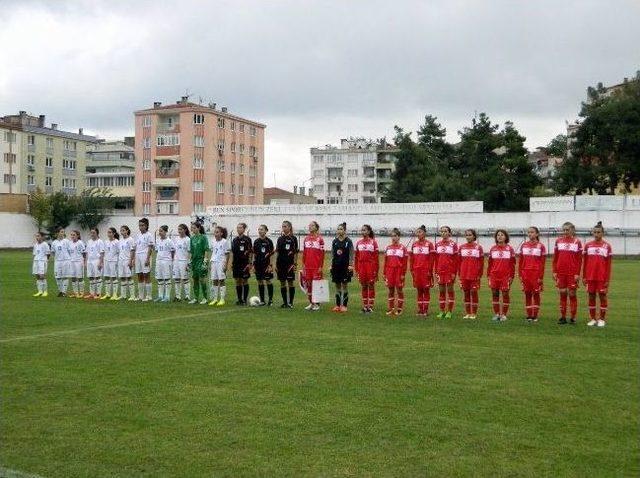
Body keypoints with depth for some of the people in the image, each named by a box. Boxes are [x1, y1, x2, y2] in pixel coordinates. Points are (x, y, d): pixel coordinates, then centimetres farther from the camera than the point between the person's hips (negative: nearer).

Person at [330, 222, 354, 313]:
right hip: (336, 265, 4)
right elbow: (332, 254, 12)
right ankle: (337, 305, 13)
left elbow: (351, 254, -5)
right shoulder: (335, 241, 8)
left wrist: (350, 265, -13)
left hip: (345, 266, -4)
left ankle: (344, 305, 6)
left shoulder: (348, 241, -3)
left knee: (345, 285, 1)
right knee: (337, 286, 8)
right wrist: (331, 264, 7)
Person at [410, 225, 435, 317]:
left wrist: (430, 271, -10)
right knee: (419, 290, 7)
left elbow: (431, 258, -6)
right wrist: (412, 270, 6)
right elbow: (411, 258, 11)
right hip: (416, 270, 4)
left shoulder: (429, 244, -3)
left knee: (426, 289, 0)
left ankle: (426, 310, 5)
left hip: (426, 270, -4)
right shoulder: (414, 244, 9)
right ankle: (420, 310, 13)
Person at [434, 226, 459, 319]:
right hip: (440, 271, 4)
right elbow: (436, 259, 11)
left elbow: (456, 259, -4)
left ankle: (449, 311, 7)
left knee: (450, 290, 2)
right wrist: (436, 271, 6)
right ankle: (442, 311, 12)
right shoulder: (438, 244, 8)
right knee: (441, 291, 7)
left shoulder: (453, 244, -2)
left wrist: (454, 272, -9)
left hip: (450, 271, -3)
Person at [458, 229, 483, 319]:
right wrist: (459, 273, 5)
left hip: (474, 275, -3)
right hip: (464, 275, 3)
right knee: (466, 293, 7)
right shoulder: (462, 247, 8)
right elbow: (459, 261, 9)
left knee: (474, 293, 0)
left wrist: (480, 274, -4)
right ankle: (467, 313, 14)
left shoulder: (478, 247, 0)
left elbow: (481, 262, 0)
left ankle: (474, 313, 7)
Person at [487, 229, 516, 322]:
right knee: (495, 294, 5)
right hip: (494, 275, 2)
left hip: (506, 275, -2)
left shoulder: (509, 249, 1)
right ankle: (496, 314, 14)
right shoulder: (492, 249, 7)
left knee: (505, 294, 1)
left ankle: (504, 314, 9)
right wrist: (488, 275, 7)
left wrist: (511, 276, -3)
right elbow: (490, 263, 11)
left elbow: (513, 264, 2)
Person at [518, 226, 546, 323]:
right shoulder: (524, 245, 8)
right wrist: (520, 274, 3)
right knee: (527, 294, 5)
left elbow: (542, 263, -3)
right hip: (525, 273, 3)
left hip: (536, 273, -3)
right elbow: (520, 261, 9)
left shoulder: (541, 246, -1)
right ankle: (529, 315, 10)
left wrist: (541, 277, -8)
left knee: (536, 293, 2)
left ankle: (535, 315, 8)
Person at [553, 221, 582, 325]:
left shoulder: (577, 242, -1)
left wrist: (577, 273, -8)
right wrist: (554, 271, 3)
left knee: (572, 294, 1)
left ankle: (572, 318, 8)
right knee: (562, 294, 6)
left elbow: (579, 259, -2)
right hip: (561, 272, 3)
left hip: (572, 273, -3)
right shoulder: (558, 241, 7)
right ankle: (563, 317, 12)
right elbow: (555, 258, 9)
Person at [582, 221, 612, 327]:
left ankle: (602, 319, 12)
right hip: (590, 276, 2)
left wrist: (607, 279, -5)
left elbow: (608, 264, -1)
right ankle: (592, 319, 15)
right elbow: (584, 262, 8)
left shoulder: (607, 246, -1)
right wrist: (584, 277, 4)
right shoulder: (588, 245, 5)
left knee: (602, 296, 3)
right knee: (591, 296, 7)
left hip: (602, 277, -2)